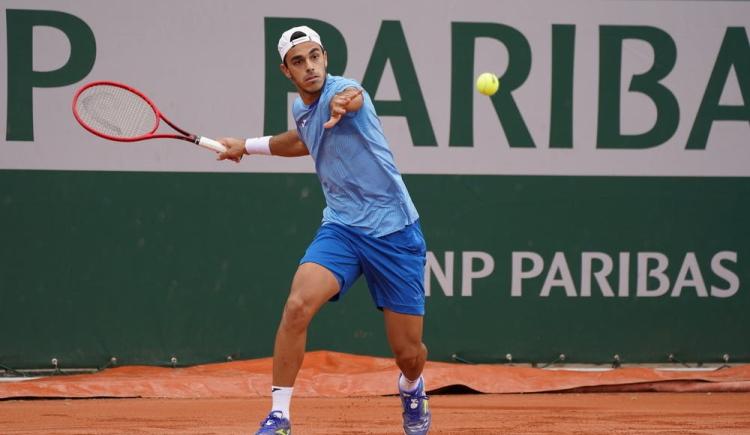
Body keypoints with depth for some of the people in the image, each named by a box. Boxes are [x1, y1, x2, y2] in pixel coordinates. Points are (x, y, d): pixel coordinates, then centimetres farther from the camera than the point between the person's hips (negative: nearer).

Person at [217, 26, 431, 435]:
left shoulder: (342, 90, -14)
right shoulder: (301, 108, 8)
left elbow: (352, 96, -43)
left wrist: (343, 104, -66)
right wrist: (249, 146, 37)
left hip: (394, 232, -5)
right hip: (341, 228, 5)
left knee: (408, 352, 2)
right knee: (297, 305, -24)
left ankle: (411, 388, 41)